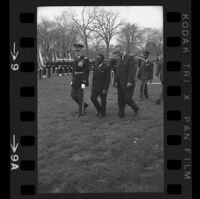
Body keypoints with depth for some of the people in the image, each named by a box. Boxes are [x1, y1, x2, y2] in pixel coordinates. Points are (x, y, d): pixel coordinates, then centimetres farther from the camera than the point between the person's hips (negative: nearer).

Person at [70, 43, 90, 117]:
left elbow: (86, 72, -17)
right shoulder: (76, 59, 11)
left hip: (81, 81, -7)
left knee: (80, 96, -1)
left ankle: (81, 112, 13)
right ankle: (84, 105, 28)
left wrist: (84, 83, -22)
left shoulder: (85, 60, -13)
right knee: (73, 95, 9)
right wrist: (72, 80, 17)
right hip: (75, 81, 7)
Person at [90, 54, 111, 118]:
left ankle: (102, 113, 23)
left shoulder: (106, 67, -14)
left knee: (103, 100, 4)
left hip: (102, 87, -5)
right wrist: (92, 86, 10)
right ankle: (99, 110, 17)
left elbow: (108, 79, -13)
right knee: (93, 98, -5)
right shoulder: (95, 66, 5)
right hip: (95, 86, 5)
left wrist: (105, 89, -16)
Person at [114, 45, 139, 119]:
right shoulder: (119, 59, 14)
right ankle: (121, 114, 15)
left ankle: (136, 108, 20)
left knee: (127, 98, -5)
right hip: (120, 84, 7)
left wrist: (130, 82, -21)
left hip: (128, 83, -7)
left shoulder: (130, 58, -10)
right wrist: (117, 81, 10)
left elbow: (132, 71, -16)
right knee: (120, 99, 7)